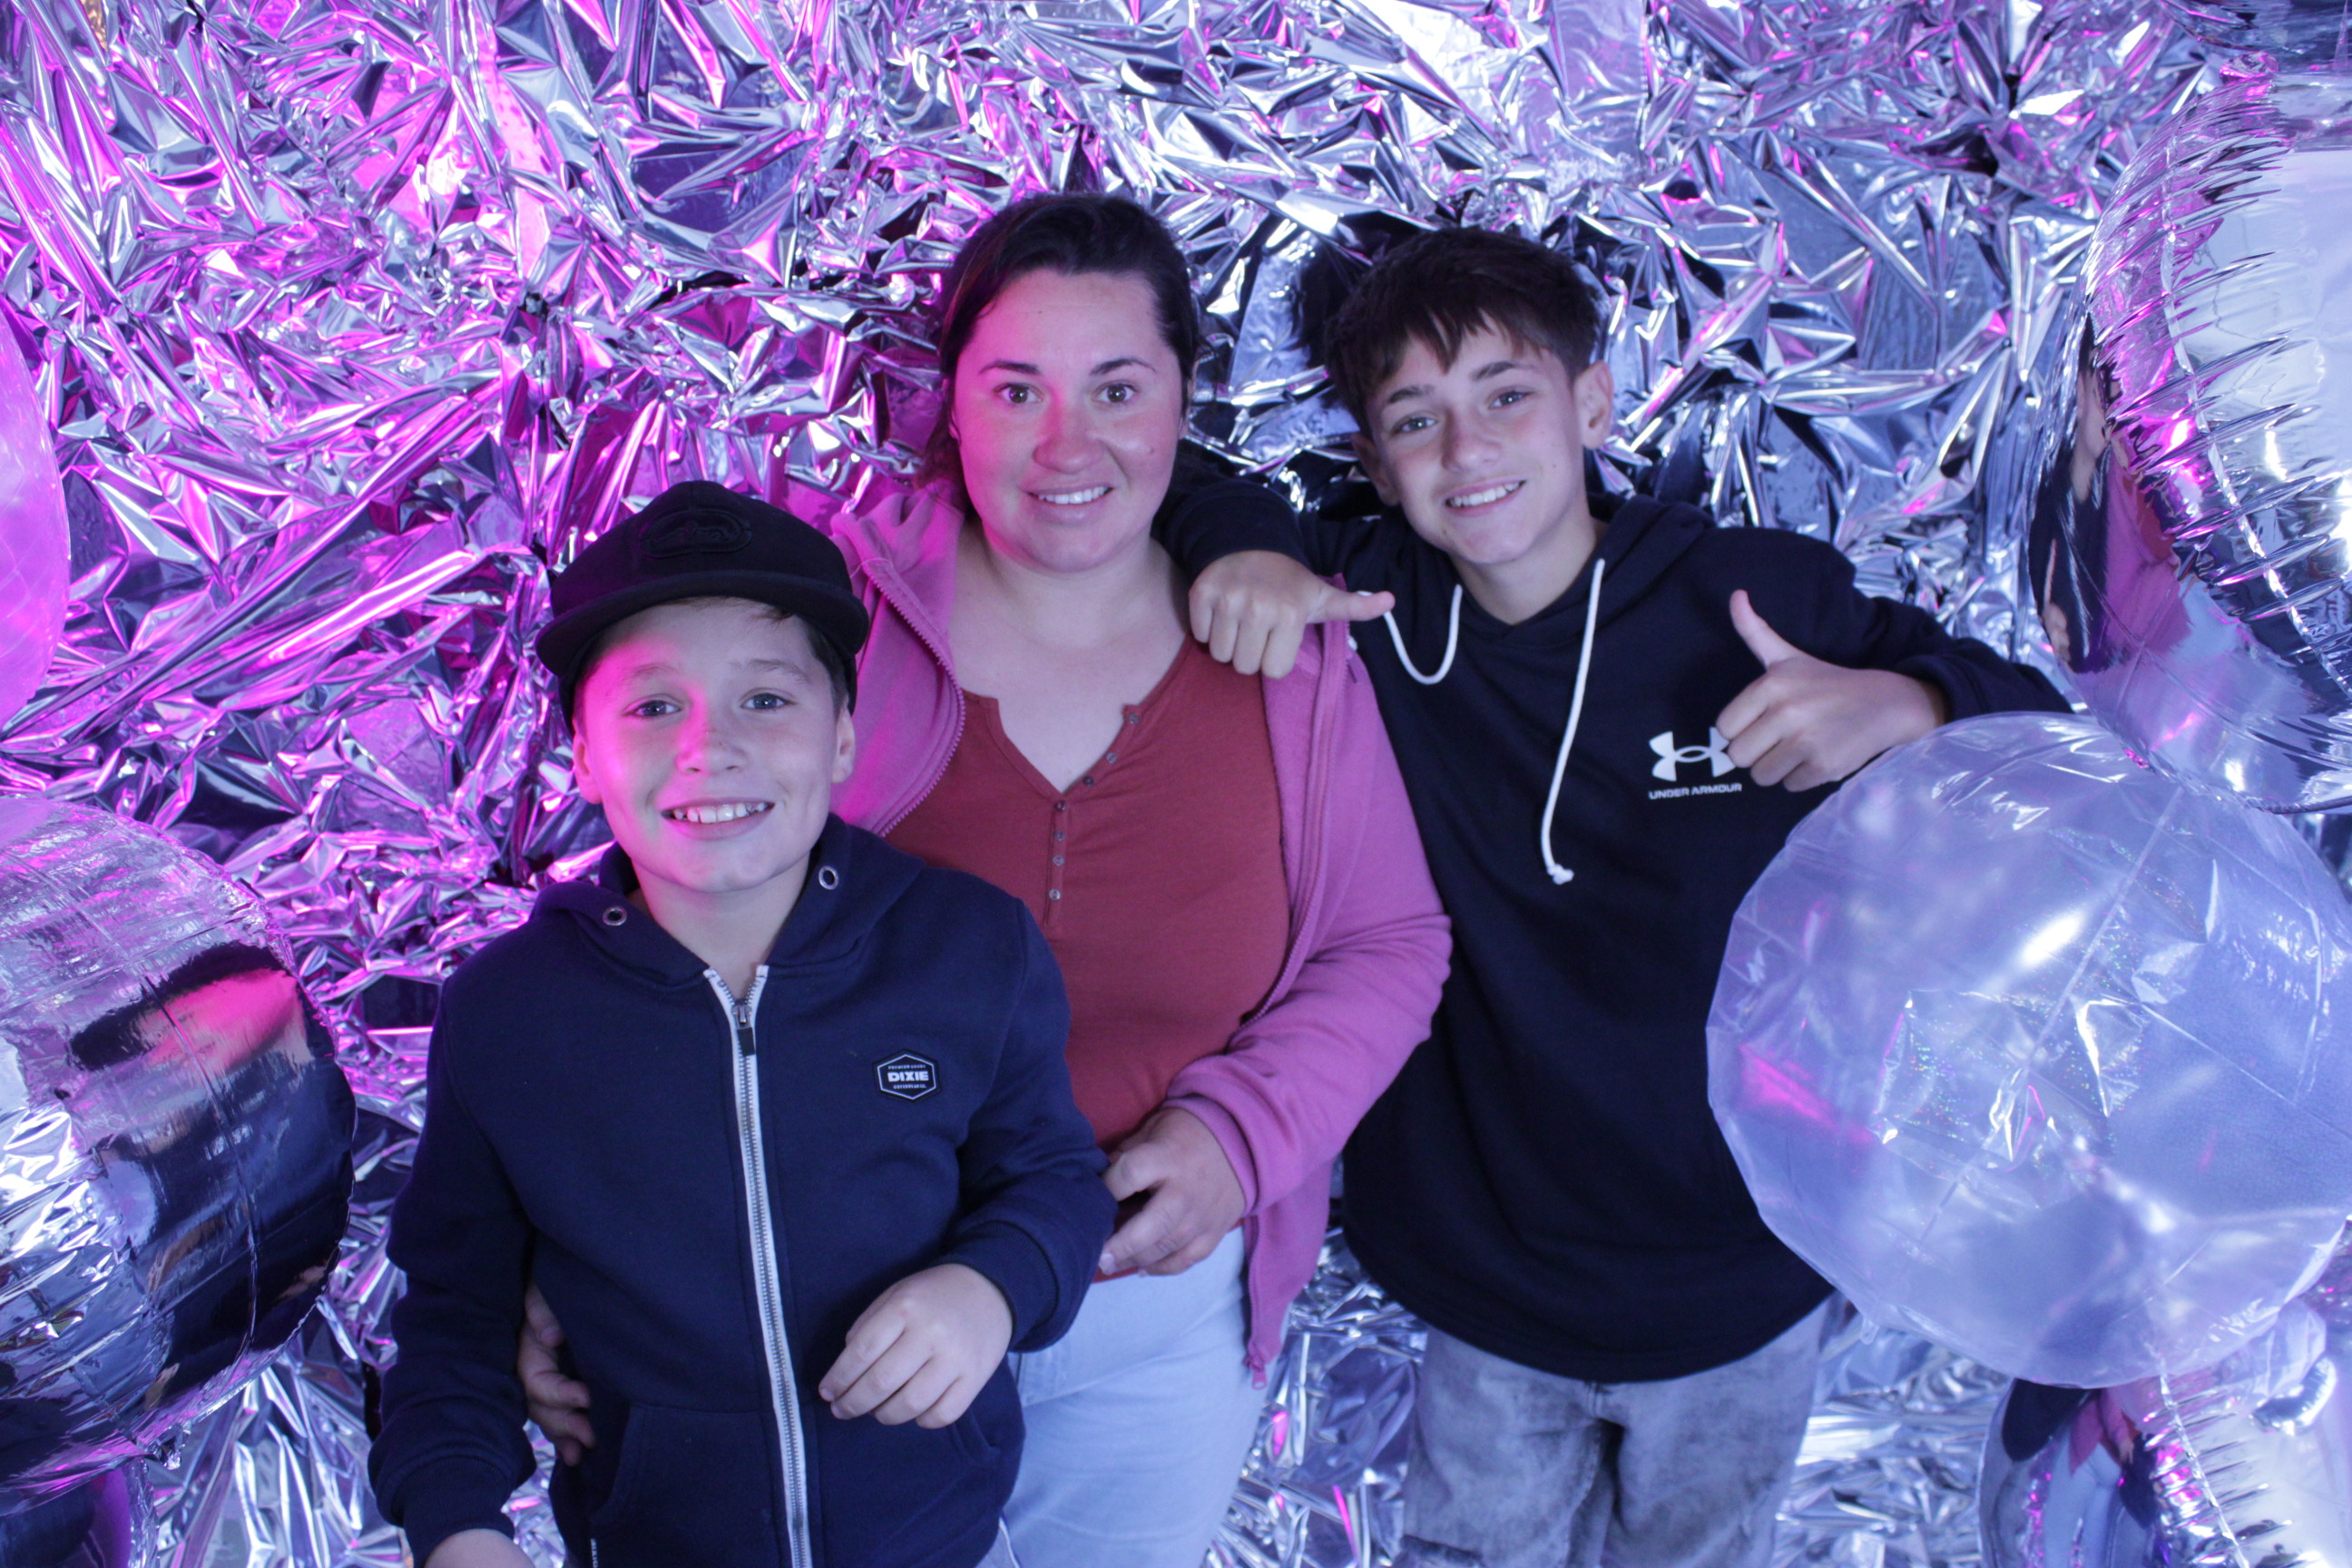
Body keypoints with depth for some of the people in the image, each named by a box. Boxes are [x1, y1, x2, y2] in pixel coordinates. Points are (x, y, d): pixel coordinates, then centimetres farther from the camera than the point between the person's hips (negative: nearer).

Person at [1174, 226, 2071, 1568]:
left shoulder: (1769, 600, -15)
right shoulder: (1363, 599, -11)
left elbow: (2046, 743, -5)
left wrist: (1898, 706, -27)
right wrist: (1233, 551, -23)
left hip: (1733, 1290, 0)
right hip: (1483, 1286, 1)